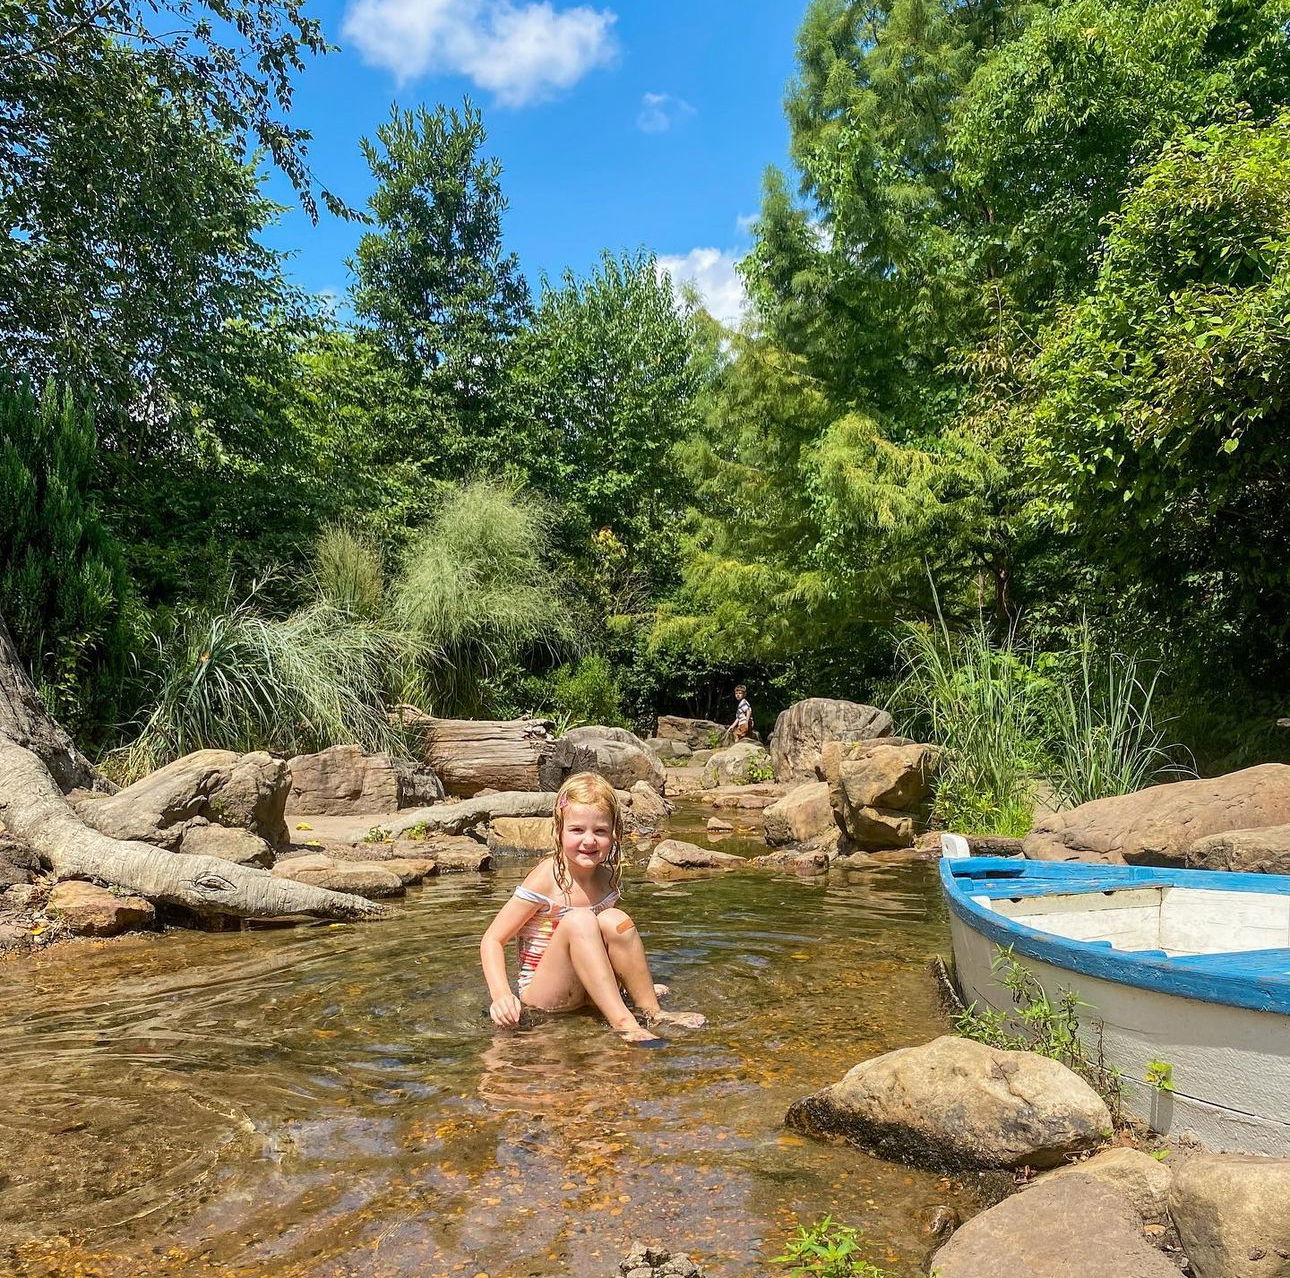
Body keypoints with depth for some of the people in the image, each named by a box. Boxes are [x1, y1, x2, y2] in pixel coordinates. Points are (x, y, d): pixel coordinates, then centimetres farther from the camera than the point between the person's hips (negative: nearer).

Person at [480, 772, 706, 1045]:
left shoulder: (608, 878, 1)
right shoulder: (546, 881, -17)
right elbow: (492, 940, -14)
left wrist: (638, 982, 4)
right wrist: (501, 995, -28)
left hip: (589, 994, 5)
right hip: (542, 997, -5)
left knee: (614, 920, -20)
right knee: (579, 920, -29)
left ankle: (652, 1012, -14)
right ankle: (623, 1023, -31)